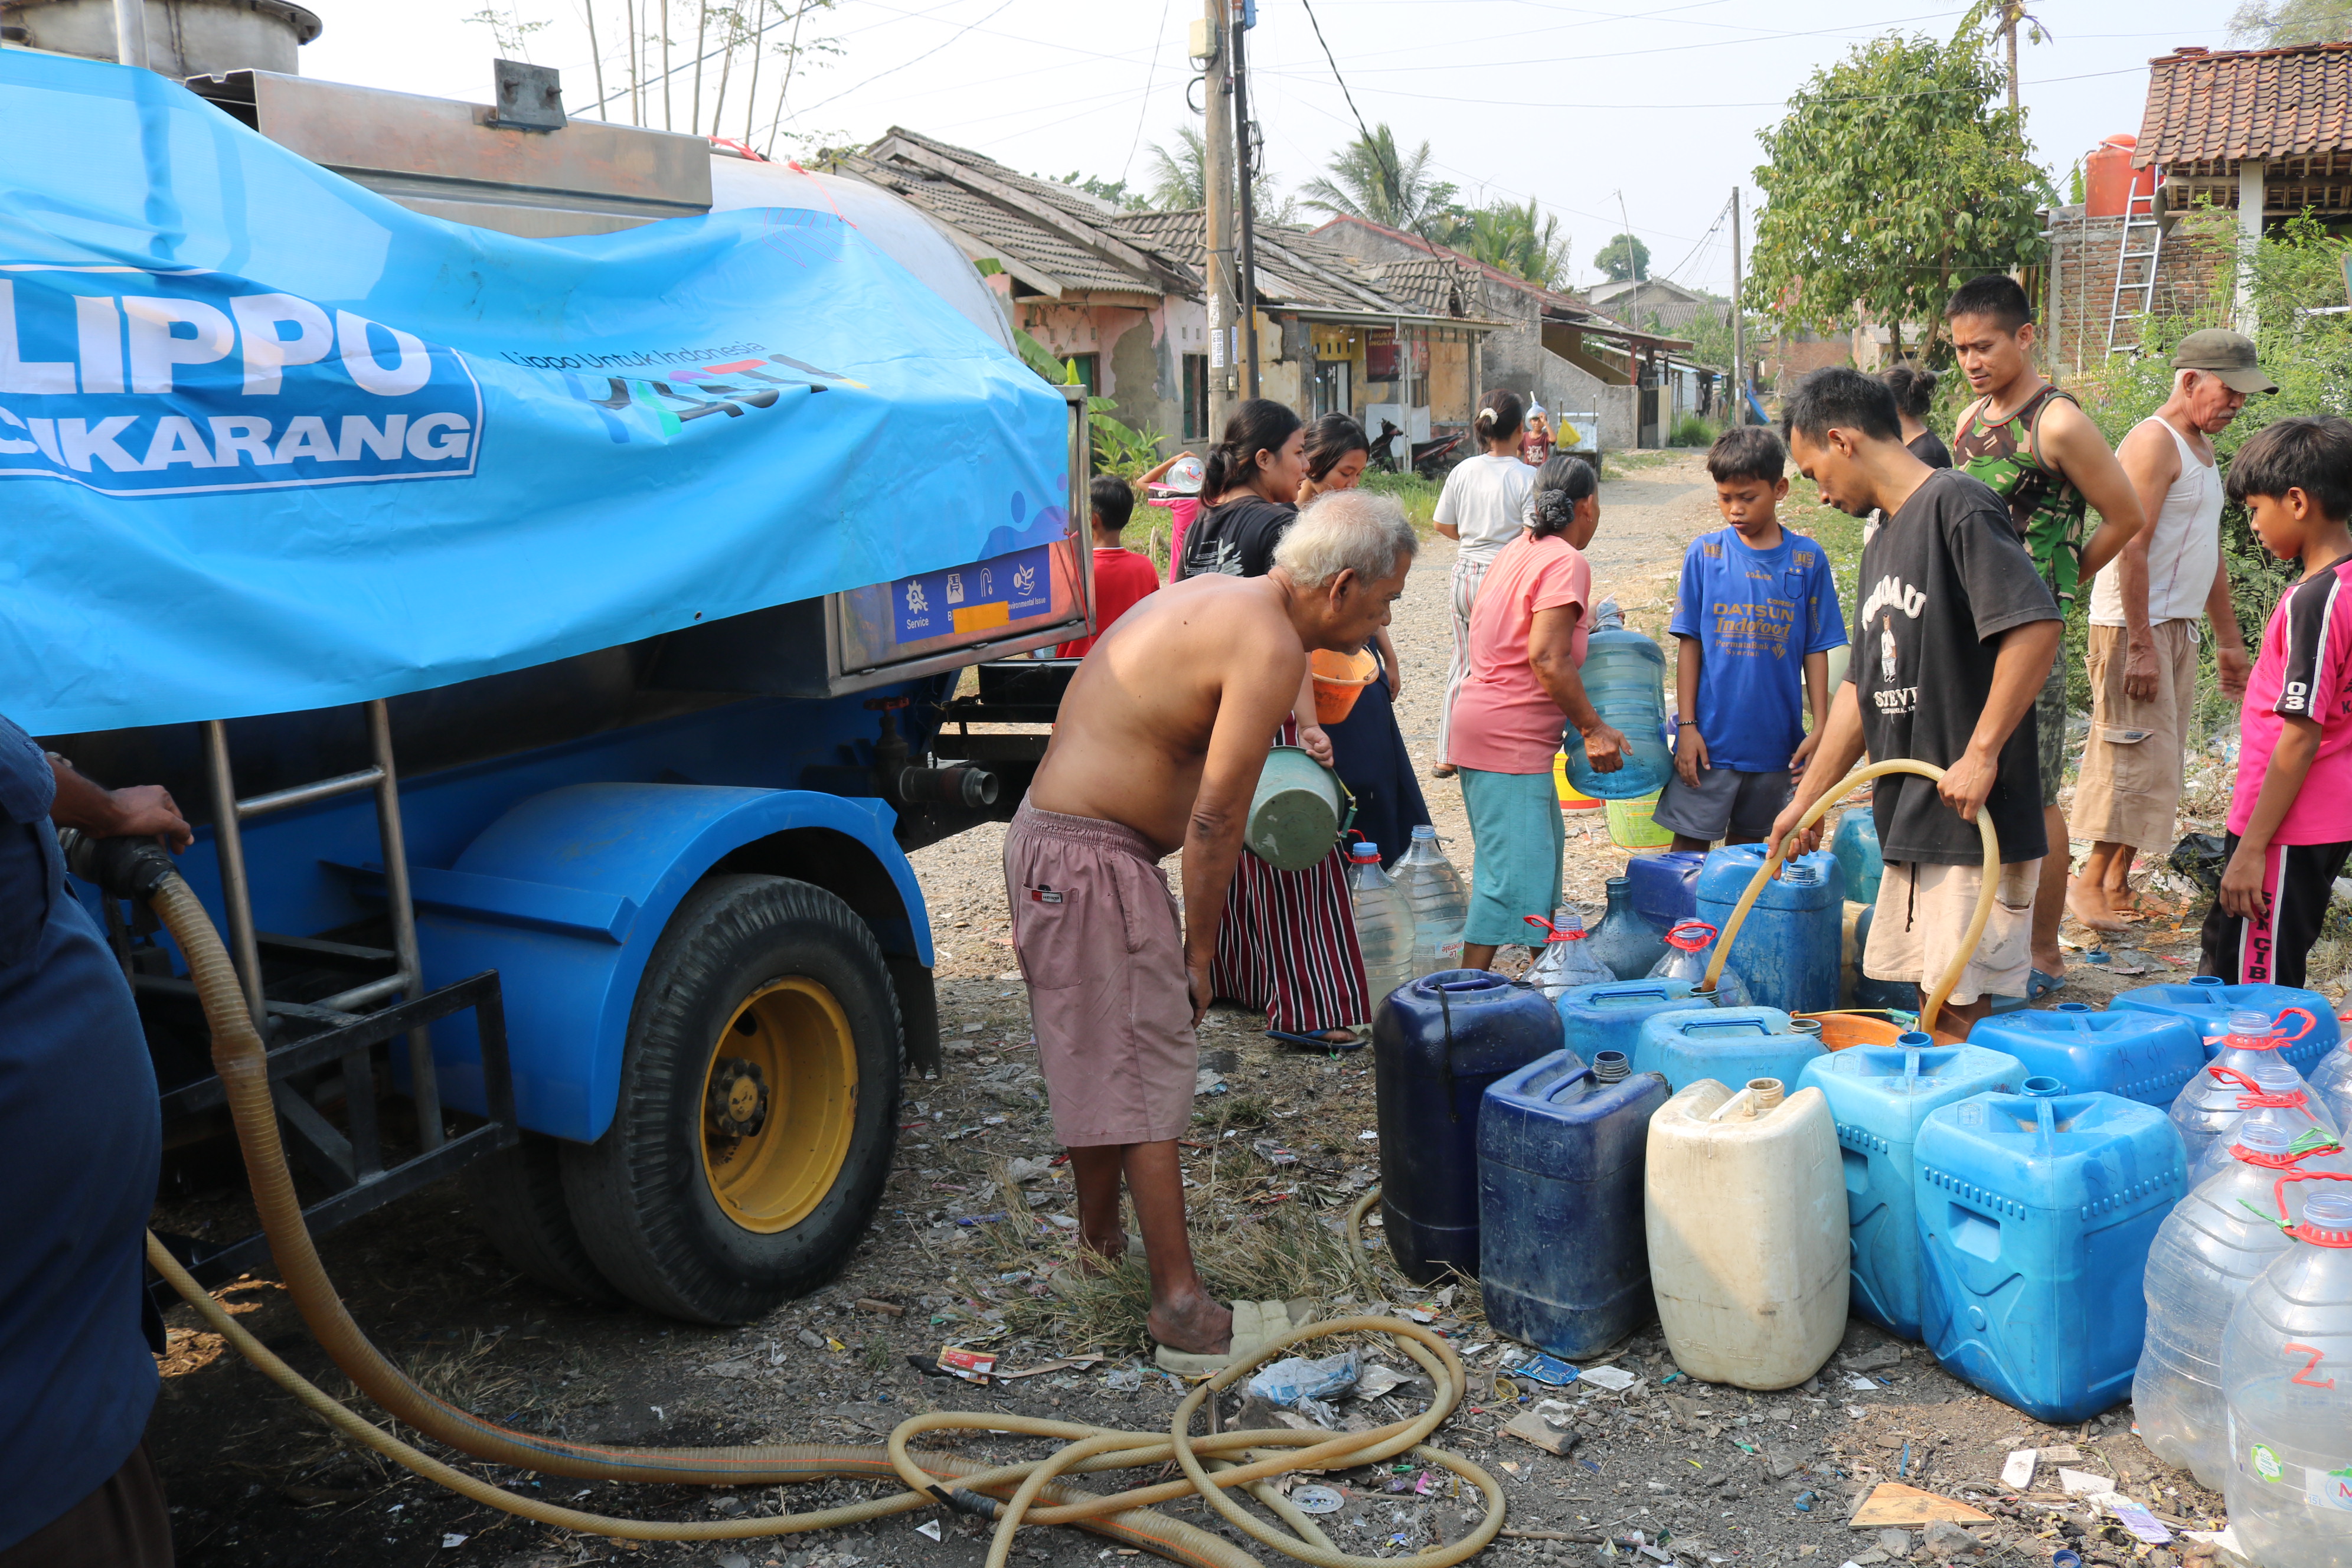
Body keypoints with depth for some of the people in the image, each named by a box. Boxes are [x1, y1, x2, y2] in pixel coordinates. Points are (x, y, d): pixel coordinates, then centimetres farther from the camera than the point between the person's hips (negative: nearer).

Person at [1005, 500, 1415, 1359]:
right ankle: (1179, 1299, 4)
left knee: (1101, 1059, 20)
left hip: (1052, 839, 10)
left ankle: (1099, 1239, 36)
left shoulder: (1219, 595, 12)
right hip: (1091, 860, -10)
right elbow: (1217, 818, -17)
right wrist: (1200, 949, -6)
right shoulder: (1271, 647, -18)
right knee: (1148, 1077, -4)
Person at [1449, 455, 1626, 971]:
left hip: (1487, 727, 10)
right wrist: (1594, 728, -15)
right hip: (1510, 739, -10)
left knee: (1542, 849, 21)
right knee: (1511, 871, -8)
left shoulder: (1519, 550, 13)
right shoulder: (1567, 563, -13)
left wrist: (1580, 622, 30)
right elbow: (1547, 659, -21)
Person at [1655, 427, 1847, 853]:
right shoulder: (1705, 554, -2)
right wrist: (1687, 725, -5)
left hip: (1776, 739, 1)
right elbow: (1689, 644, -1)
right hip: (1710, 737, -1)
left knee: (1749, 845, 14)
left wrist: (1819, 729, -1)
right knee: (1690, 847, 0)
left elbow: (1816, 651, 3)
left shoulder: (1808, 560, -1)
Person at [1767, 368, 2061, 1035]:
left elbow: (2037, 625, -23)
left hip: (1975, 816, -9)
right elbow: (1862, 688, 22)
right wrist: (1808, 798, 21)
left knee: (1963, 1005, -5)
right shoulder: (1883, 541, 19)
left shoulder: (1957, 503, -10)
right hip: (1910, 824, 9)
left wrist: (1980, 754, -22)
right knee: (1927, 994, 13)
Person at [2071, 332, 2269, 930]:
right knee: (2138, 755, -11)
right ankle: (2090, 881, -5)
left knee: (2160, 759, 8)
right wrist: (2141, 646, -24)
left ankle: (2118, 882, 12)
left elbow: (2211, 553, 25)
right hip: (2135, 625, -10)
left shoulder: (2203, 448, 20)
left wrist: (2229, 639, 24)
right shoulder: (2154, 442, -11)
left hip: (2178, 626, 10)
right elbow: (2131, 549, -20)